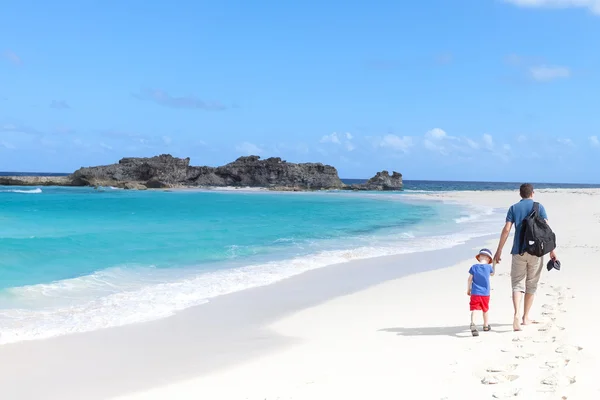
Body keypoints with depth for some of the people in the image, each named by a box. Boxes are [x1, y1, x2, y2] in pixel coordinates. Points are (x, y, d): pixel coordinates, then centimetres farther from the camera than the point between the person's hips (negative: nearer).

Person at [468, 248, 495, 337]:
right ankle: (486, 325, 33)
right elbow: (492, 274, 19)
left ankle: (472, 323, -34)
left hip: (475, 293, -1)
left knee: (474, 309, -11)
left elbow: (470, 279, -1)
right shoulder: (489, 267, -3)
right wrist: (494, 265, 36)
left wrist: (468, 289, 11)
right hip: (485, 293, 1)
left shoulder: (474, 267, -4)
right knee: (485, 310, 20)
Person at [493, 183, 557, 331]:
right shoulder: (539, 207, 3)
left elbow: (506, 230, -3)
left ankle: (517, 314, -20)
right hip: (536, 251, 0)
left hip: (519, 251, 0)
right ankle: (526, 318, 18)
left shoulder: (513, 208, 5)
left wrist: (499, 251, 0)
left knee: (517, 284, 3)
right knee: (531, 285, 13)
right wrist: (552, 250, 0)